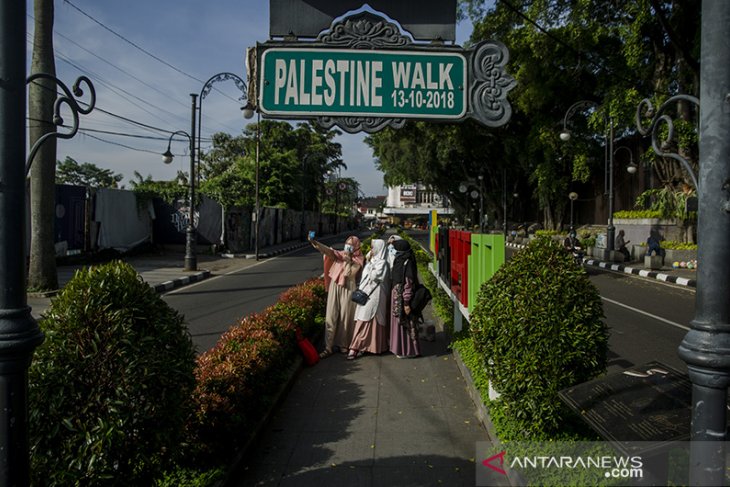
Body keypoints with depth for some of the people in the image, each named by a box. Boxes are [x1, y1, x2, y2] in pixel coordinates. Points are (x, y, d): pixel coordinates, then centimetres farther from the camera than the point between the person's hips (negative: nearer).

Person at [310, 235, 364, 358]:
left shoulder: (358, 260, 0)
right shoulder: (339, 254, 7)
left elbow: (349, 273, -13)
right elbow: (327, 250, -12)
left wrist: (347, 260, -13)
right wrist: (314, 242, -28)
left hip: (348, 289, -2)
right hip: (334, 287, 2)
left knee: (345, 317, 5)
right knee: (331, 317, -2)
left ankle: (343, 344, 20)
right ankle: (328, 347, 0)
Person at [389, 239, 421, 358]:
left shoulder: (407, 263, -19)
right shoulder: (399, 261, 8)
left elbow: (408, 284, -21)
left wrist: (406, 303, -21)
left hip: (402, 298, -9)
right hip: (396, 297, 9)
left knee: (405, 323, 1)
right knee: (399, 322, 16)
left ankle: (407, 350, 12)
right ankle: (401, 348, 27)